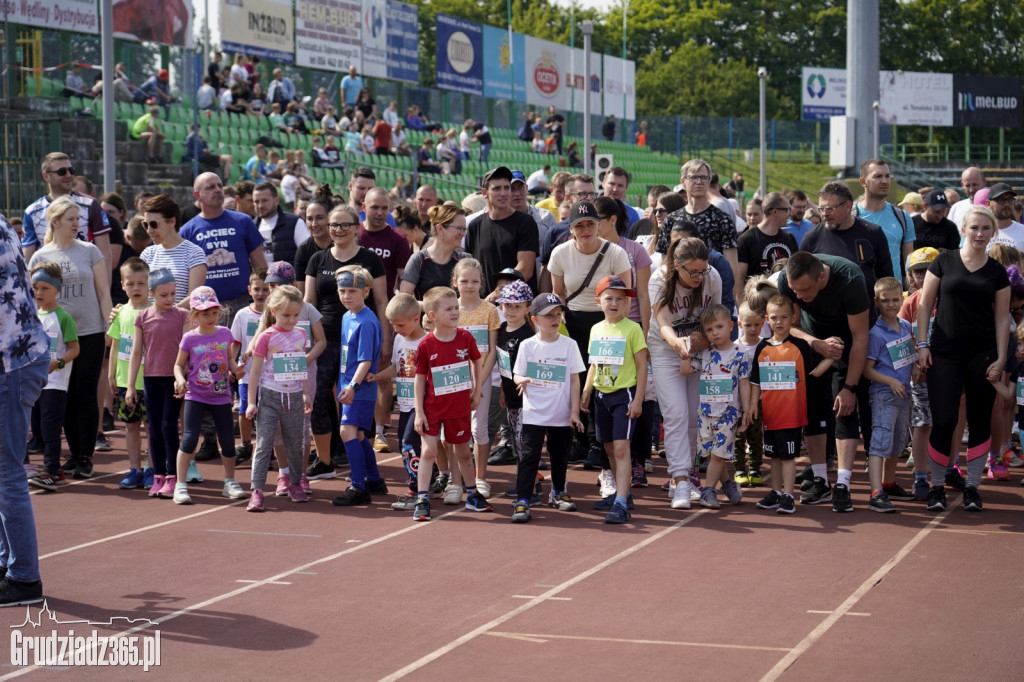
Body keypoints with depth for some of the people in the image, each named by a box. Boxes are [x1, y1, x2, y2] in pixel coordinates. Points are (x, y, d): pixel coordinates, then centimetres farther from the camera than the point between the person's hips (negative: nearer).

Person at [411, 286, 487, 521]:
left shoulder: (465, 338, -7)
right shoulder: (426, 345, -13)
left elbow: (476, 363, 11)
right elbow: (420, 379, -8)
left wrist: (476, 392, 8)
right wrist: (419, 412, -9)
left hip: (460, 407, 3)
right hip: (433, 408, -2)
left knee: (462, 452, 16)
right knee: (429, 451, -8)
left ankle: (472, 495, 30)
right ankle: (422, 500, -4)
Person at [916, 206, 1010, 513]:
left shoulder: (997, 272, 6)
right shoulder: (944, 261, 2)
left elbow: (1002, 318, 7)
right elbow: (925, 304, 4)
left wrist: (1001, 358, -1)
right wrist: (922, 343, -3)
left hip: (982, 355, 2)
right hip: (944, 354, -2)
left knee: (980, 421, 4)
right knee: (943, 421, -8)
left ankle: (972, 487, 15)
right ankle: (937, 487, 6)